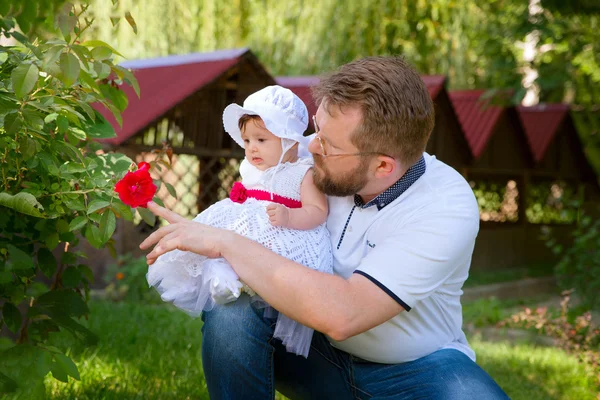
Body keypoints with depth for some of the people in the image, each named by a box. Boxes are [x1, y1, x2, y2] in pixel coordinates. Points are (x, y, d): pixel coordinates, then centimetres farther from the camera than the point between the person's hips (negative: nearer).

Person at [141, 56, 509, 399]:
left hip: (416, 367, -3)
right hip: (321, 352, 4)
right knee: (230, 316, -25)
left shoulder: (448, 209, -26)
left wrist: (226, 243, -32)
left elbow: (343, 314, -37)